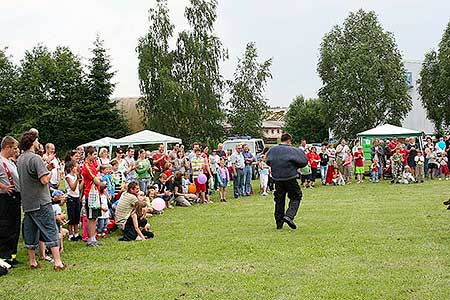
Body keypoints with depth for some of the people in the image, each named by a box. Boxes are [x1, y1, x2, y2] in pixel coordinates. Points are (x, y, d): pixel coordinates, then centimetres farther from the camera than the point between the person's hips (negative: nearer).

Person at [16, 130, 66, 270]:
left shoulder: (20, 159, 11)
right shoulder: (36, 158, -15)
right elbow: (44, 180, -21)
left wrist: (45, 168, 12)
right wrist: (50, 172, -2)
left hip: (27, 202, 8)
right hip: (41, 201, -8)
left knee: (30, 231, 12)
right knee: (51, 231, -3)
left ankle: (32, 261, 18)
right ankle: (57, 262, -5)